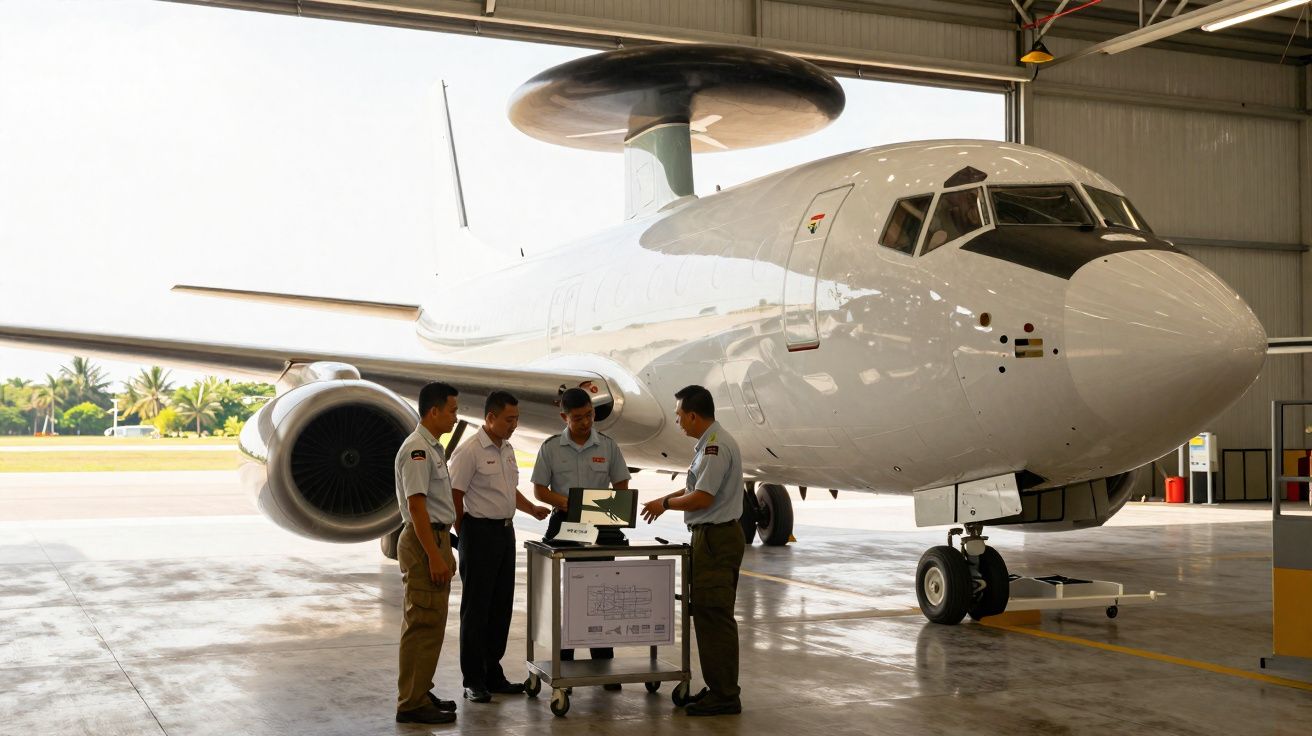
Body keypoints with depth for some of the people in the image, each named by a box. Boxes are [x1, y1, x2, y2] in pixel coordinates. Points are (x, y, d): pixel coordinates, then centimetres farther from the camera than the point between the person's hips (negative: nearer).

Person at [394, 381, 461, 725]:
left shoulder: (433, 448, 15)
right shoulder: (417, 450, -17)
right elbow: (416, 506, -22)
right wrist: (434, 556, -24)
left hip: (436, 539, 11)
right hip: (423, 542, -11)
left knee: (429, 624, 16)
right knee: (423, 625, -7)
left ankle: (420, 694, 24)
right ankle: (412, 704, -2)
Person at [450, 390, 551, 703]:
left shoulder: (507, 449, 12)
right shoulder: (470, 451, -14)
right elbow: (455, 497, -14)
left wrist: (532, 509, 7)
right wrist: (465, 537, -10)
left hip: (505, 532, 8)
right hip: (480, 532, -8)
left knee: (501, 606, 12)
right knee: (476, 609, -1)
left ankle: (492, 674, 21)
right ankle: (473, 681, 5)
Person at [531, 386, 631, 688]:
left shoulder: (608, 446, 5)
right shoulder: (551, 447, 1)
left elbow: (621, 487, 9)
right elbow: (539, 490, 2)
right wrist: (567, 502, -16)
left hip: (600, 527, 1)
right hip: (564, 523, -1)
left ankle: (603, 664, 9)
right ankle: (563, 665, 9)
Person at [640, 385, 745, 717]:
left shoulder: (716, 447, -19)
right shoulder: (709, 443, 14)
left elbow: (701, 498, -20)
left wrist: (665, 504, -5)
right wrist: (663, 501, 20)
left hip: (717, 538, -11)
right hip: (711, 536, 11)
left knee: (714, 615, -6)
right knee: (707, 614, 15)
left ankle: (725, 696, -1)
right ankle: (716, 687, 22)